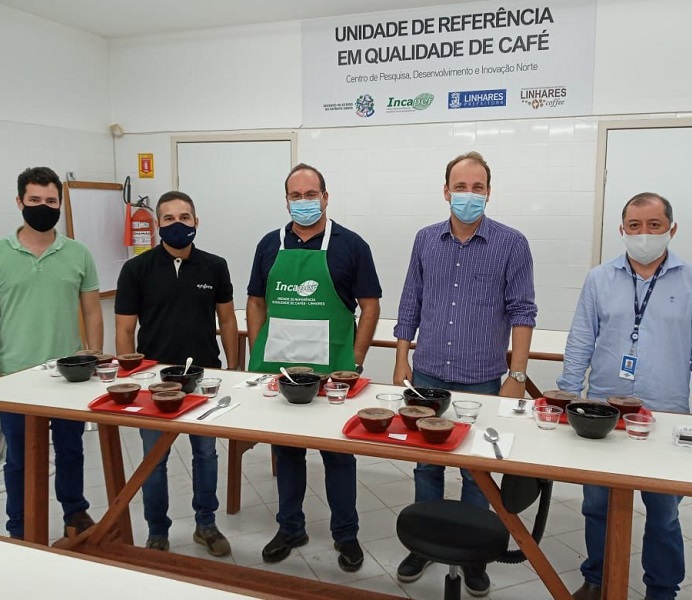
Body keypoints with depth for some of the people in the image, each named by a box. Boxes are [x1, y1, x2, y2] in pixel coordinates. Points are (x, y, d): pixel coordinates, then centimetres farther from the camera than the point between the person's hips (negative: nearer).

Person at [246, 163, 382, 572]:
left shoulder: (350, 245, -4)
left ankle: (346, 534, 26)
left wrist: (355, 363, -9)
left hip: (331, 370, -3)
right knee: (285, 450, 15)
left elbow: (370, 306, -3)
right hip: (277, 368, 3)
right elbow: (256, 302, 11)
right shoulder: (271, 245, 7)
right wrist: (256, 356, 3)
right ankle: (290, 528, 32)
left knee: (338, 453, 9)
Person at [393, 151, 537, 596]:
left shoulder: (511, 243, -4)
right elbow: (410, 304, 10)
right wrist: (402, 361, 6)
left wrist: (517, 376, -9)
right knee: (427, 464, 14)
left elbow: (522, 312, -5)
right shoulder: (426, 240, 6)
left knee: (477, 472, 10)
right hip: (427, 376, 3)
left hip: (482, 381, -2)